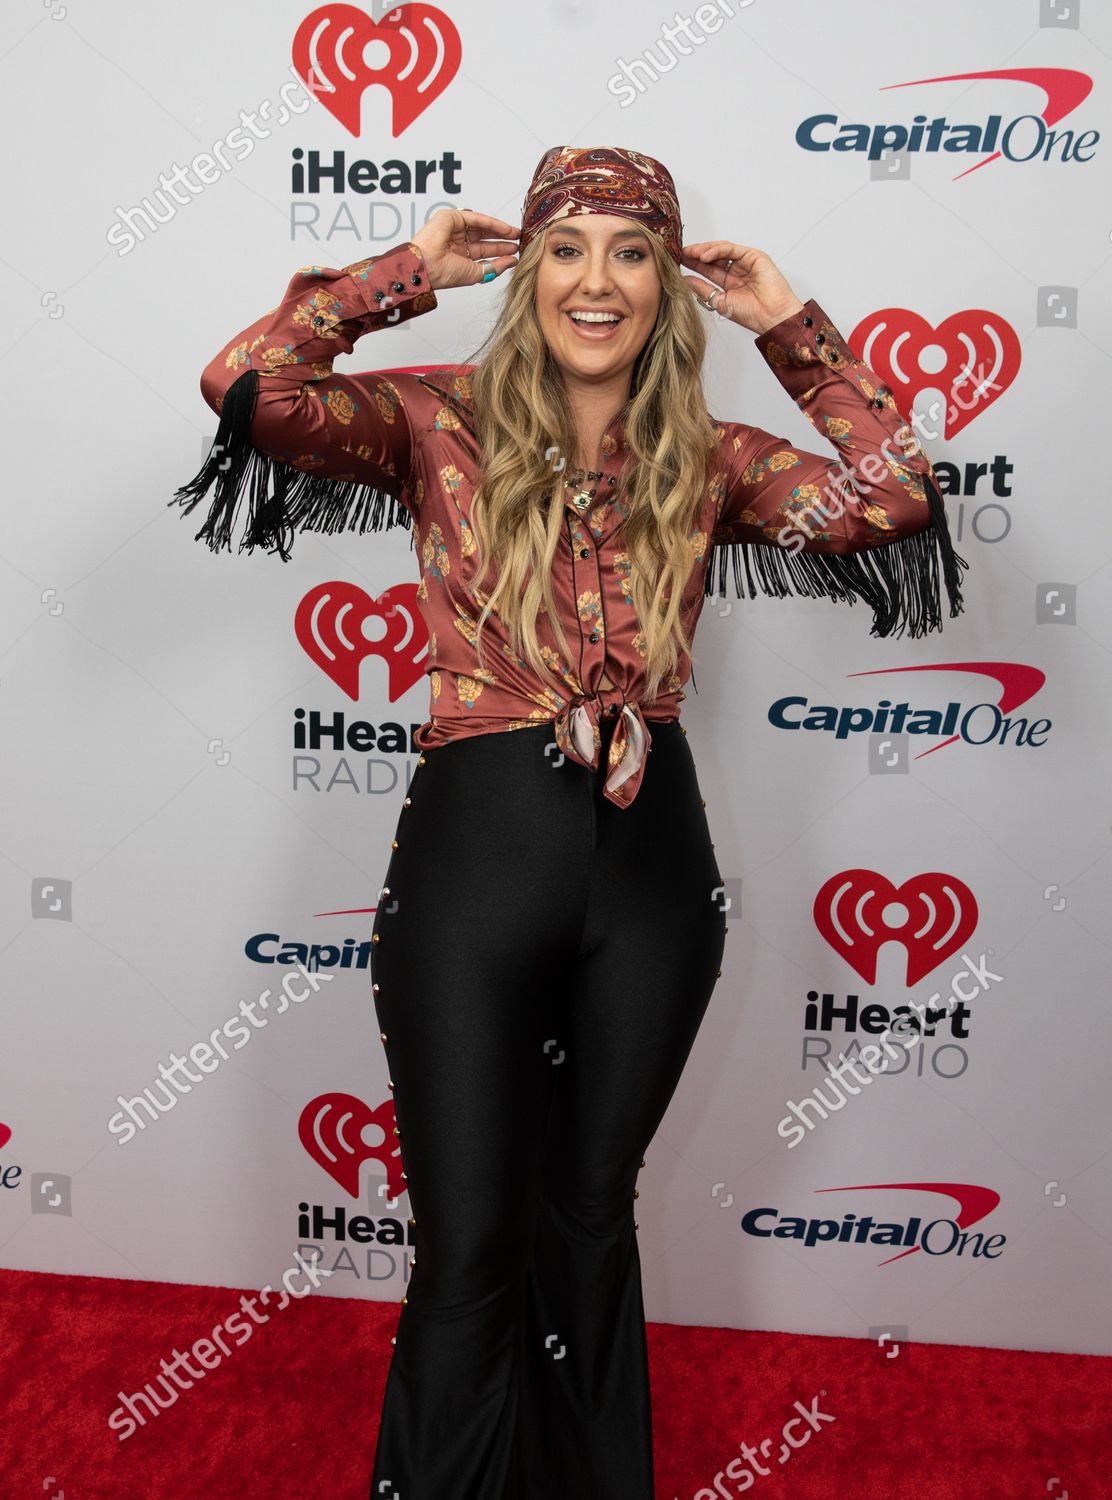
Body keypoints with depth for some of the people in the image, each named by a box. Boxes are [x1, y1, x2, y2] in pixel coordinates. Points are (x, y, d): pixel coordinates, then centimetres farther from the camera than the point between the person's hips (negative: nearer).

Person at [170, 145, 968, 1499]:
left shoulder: (709, 460, 6)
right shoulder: (444, 423, -1)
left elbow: (896, 497, -7)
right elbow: (244, 384, -15)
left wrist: (789, 322, -1)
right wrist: (411, 269, -5)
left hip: (651, 859, 3)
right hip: (474, 846, -3)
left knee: (592, 1214, 22)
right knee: (467, 1254, 7)